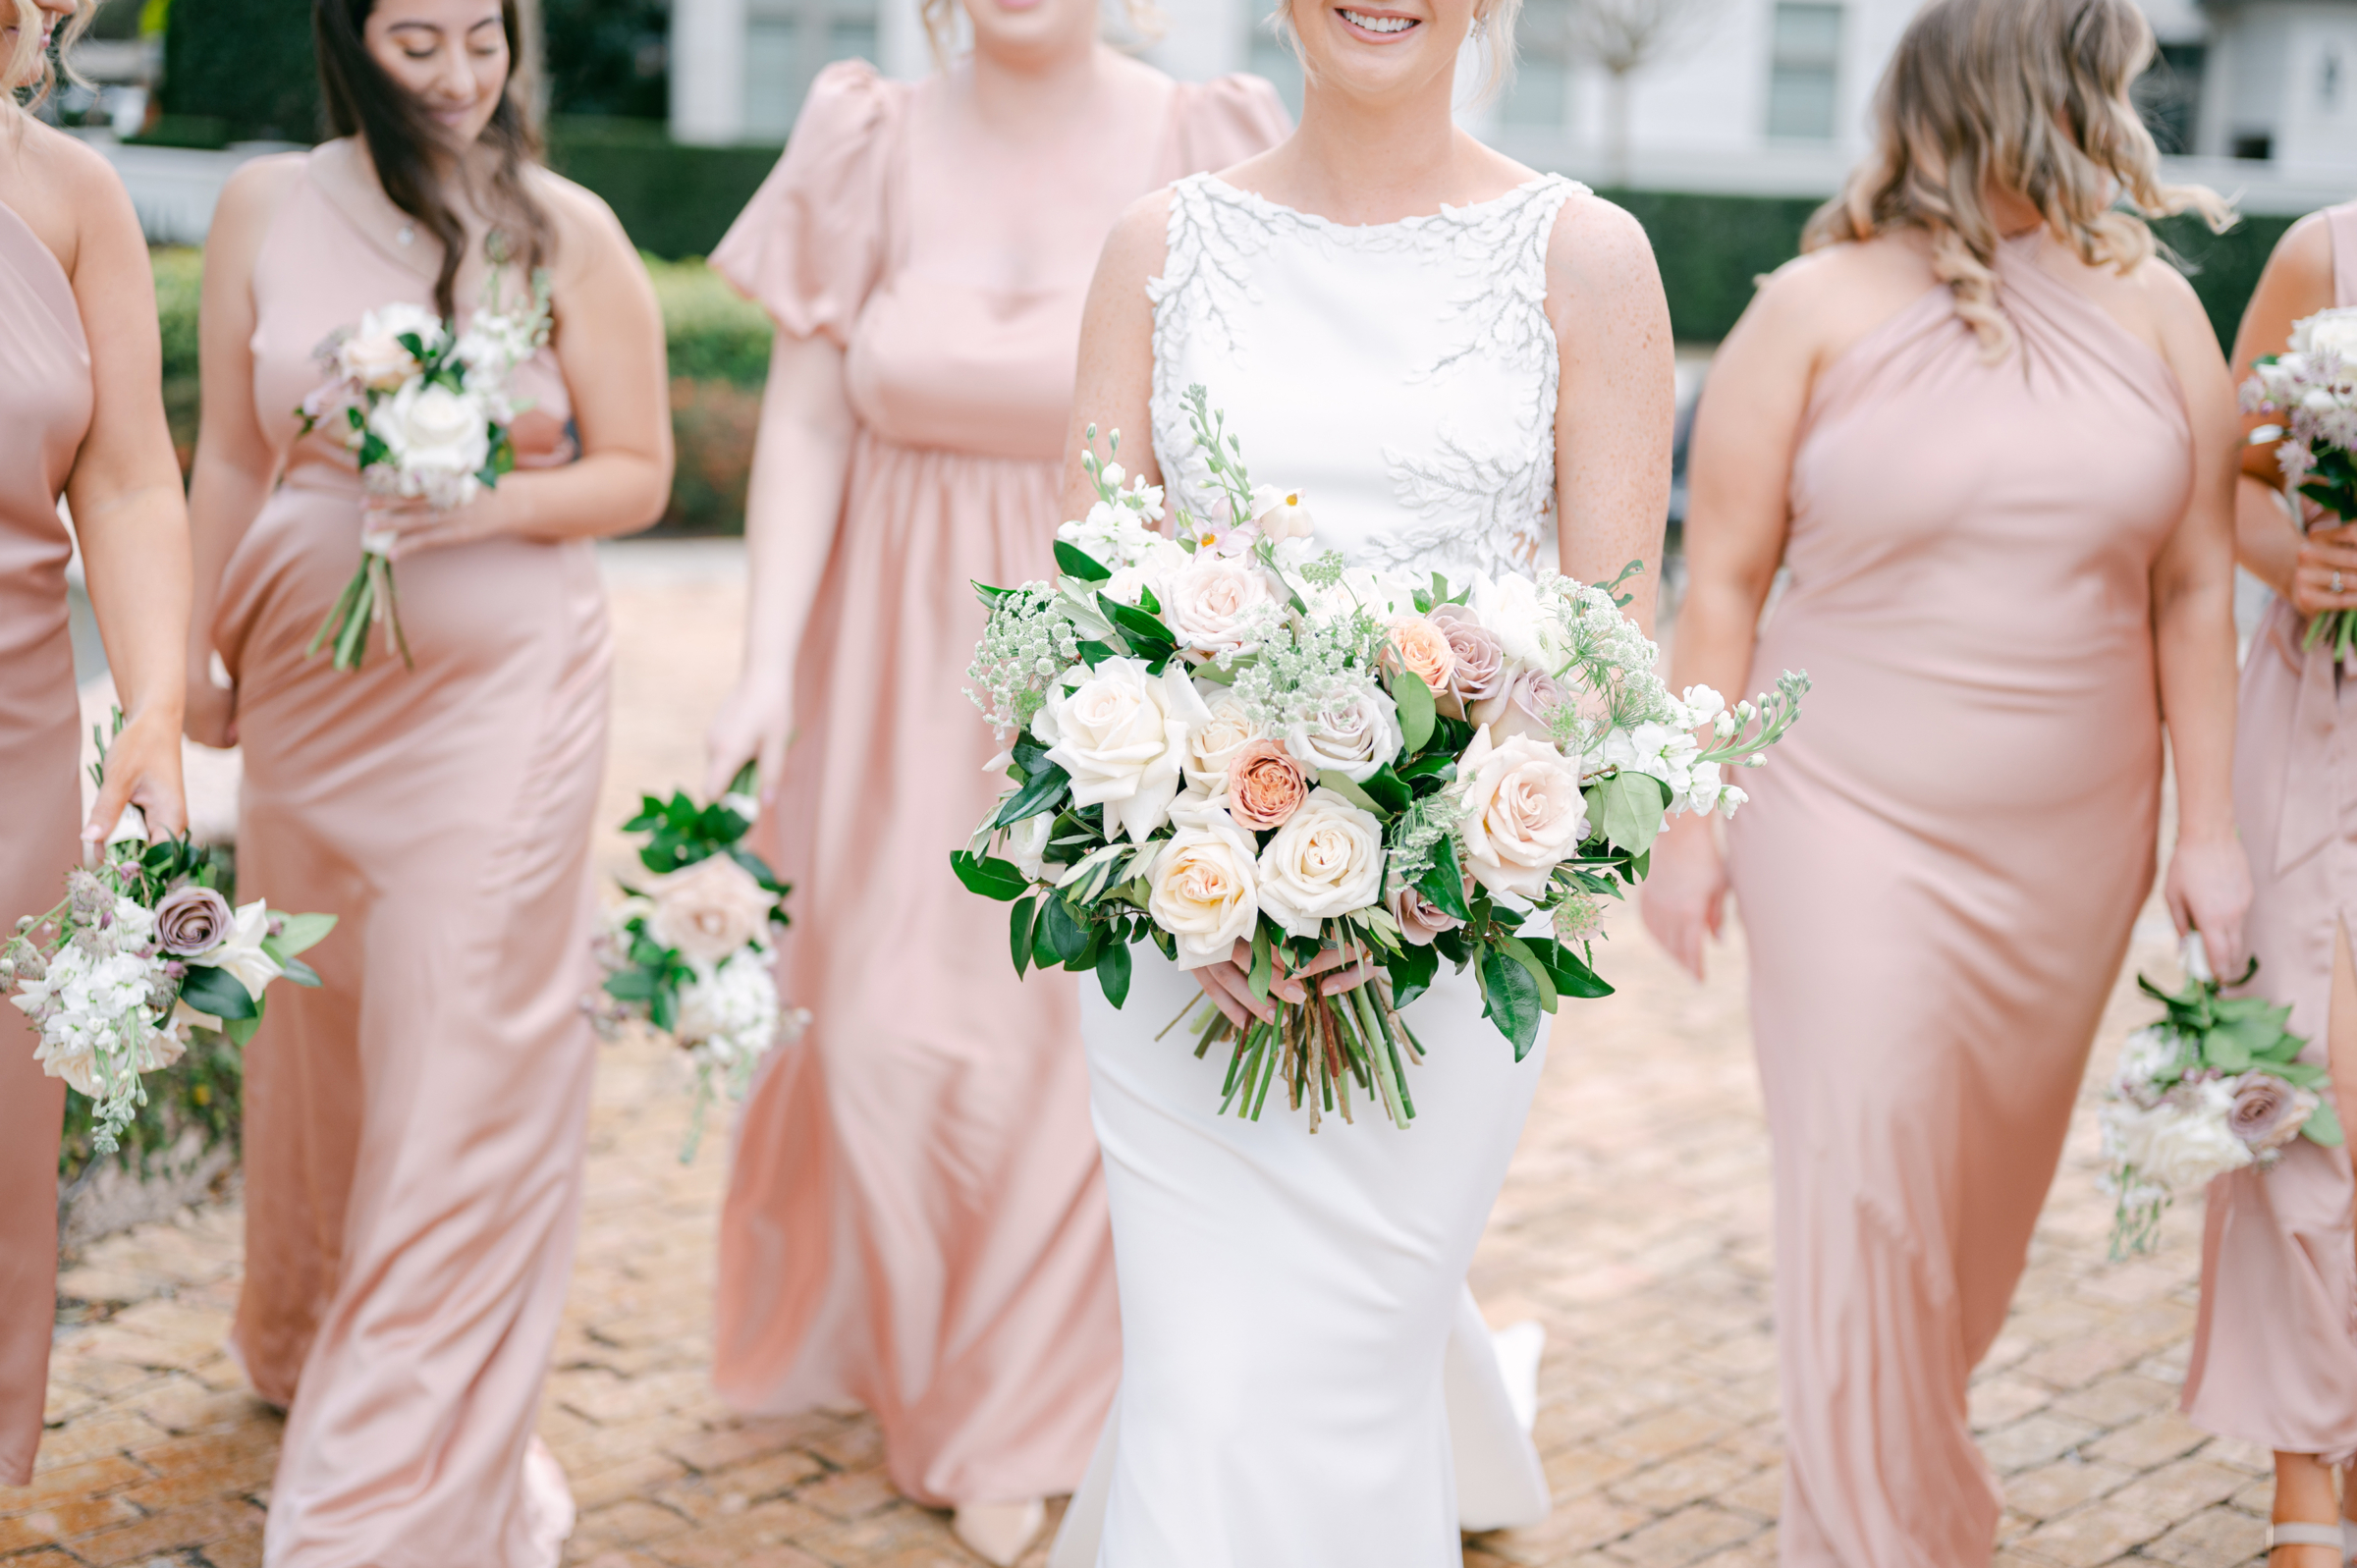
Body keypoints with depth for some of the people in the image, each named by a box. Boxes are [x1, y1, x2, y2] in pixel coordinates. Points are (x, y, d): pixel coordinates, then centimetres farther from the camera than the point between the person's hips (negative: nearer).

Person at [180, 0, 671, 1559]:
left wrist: (491, 505, -17)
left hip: (503, 687, -3)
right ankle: (305, 1343, 43)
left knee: (469, 1079, -4)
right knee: (311, 1032, 17)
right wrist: (196, 652, 12)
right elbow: (231, 460, 10)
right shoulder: (265, 209, 4)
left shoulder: (568, 231, -3)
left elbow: (638, 471, -1)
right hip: (308, 683, 3)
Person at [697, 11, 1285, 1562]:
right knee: (888, 1026, 8)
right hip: (904, 659, 2)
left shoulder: (1201, 146, -7)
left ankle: (1026, 1428, 28)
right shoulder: (871, 142, -1)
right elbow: (803, 421, -2)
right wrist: (771, 663, -10)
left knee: (1081, 1037, 5)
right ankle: (920, 1372, 37)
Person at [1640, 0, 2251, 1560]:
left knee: (1990, 1179, 15)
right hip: (1852, 824, -3)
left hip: (2071, 840, 4)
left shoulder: (2152, 309, 4)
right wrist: (1687, 824, -7)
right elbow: (1726, 580, -4)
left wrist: (2207, 827, 2)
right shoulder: (1820, 309, -5)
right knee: (1866, 1178, -7)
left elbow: (2195, 588, 5)